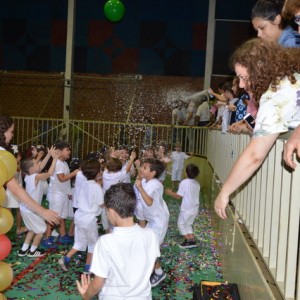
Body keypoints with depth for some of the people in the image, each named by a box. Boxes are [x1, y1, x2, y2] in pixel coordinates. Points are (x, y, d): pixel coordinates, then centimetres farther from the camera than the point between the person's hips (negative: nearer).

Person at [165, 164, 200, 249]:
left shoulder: (184, 182, -17)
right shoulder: (197, 184, 4)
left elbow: (178, 196, -15)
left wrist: (170, 193, 2)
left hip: (186, 209, -7)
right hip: (195, 209, 7)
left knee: (181, 223, 9)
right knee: (188, 224, 21)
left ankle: (188, 241, 4)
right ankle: (192, 240, 13)